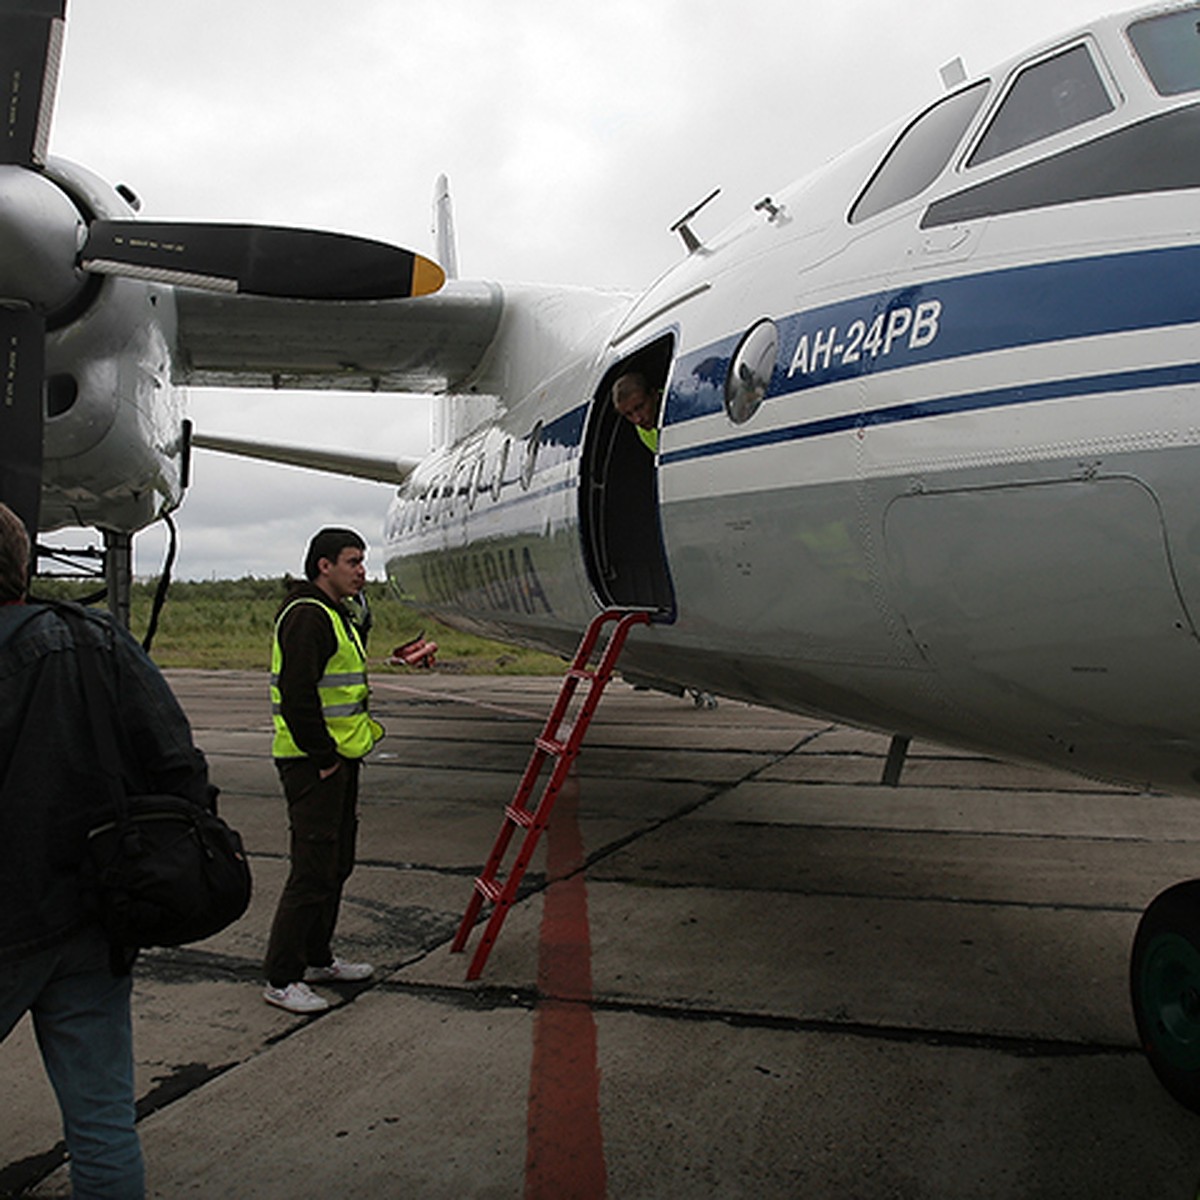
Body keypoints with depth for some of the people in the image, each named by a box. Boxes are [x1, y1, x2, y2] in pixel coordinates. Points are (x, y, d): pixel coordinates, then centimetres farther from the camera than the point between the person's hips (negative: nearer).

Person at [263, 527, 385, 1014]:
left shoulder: (338, 615, 18)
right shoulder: (306, 616, -16)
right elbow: (297, 695, -24)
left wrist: (363, 733, 15)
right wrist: (323, 757, -19)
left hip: (340, 760, 11)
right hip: (313, 766, -11)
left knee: (337, 865, 17)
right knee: (312, 872, -7)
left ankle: (318, 959, 30)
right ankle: (280, 979, 4)